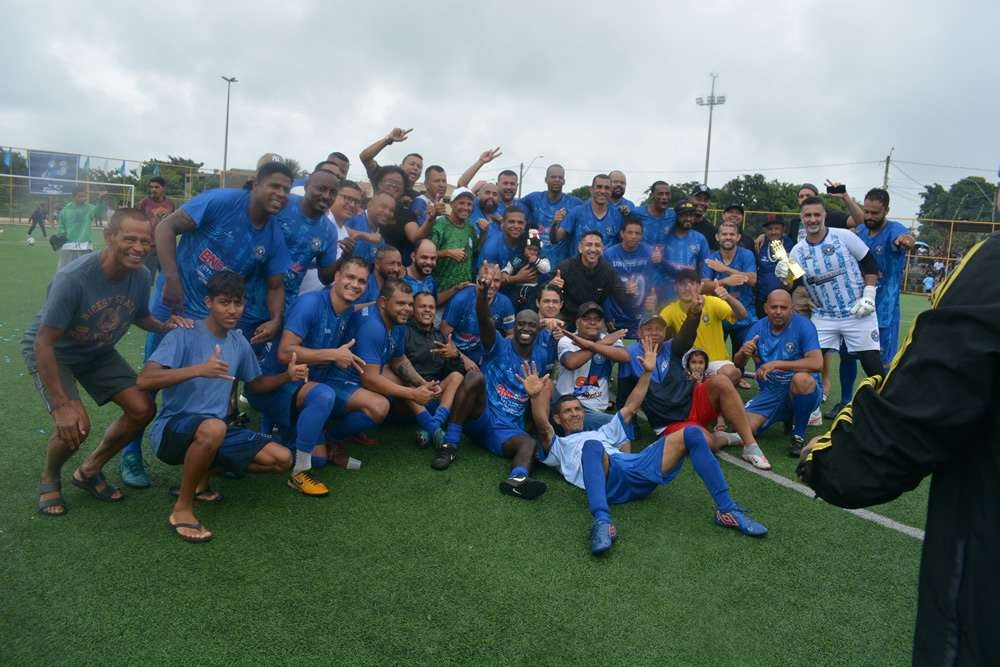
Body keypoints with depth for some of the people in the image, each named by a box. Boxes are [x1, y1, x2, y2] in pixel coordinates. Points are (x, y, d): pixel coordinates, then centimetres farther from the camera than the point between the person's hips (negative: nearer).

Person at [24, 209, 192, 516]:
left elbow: (140, 316, 3)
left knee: (143, 408, -6)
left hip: (98, 353, 6)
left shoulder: (141, 275, -18)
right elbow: (44, 343, -29)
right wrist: (62, 405, -31)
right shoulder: (73, 278, -35)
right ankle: (49, 479, 12)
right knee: (75, 425, -23)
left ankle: (89, 471, 19)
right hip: (52, 352, -5)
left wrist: (164, 325, -21)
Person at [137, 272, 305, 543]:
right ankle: (182, 509, -19)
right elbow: (143, 380, -27)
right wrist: (199, 369, -38)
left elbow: (255, 385, 20)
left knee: (281, 459, -6)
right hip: (172, 429, -6)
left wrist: (287, 376, 0)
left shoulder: (240, 343, 6)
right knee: (213, 427, -41)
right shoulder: (183, 336, -14)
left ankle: (202, 471, 13)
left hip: (214, 429, 7)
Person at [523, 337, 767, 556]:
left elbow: (630, 407, 37)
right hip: (606, 479, -5)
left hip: (637, 468, 5)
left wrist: (647, 372, 27)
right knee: (593, 446, -41)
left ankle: (727, 510, -17)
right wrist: (536, 397, -16)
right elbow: (543, 426, 4)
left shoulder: (602, 432, 43)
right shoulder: (557, 446, 27)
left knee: (692, 434, -13)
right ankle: (602, 523, -59)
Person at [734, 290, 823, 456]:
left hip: (803, 392, -4)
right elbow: (737, 365, 0)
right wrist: (743, 353, -24)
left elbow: (817, 363, -27)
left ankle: (799, 437, -15)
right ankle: (787, 417, 18)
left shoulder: (803, 325, -14)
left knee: (802, 378, -38)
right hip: (770, 393, 4)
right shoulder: (758, 328, -1)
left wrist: (776, 364, -31)